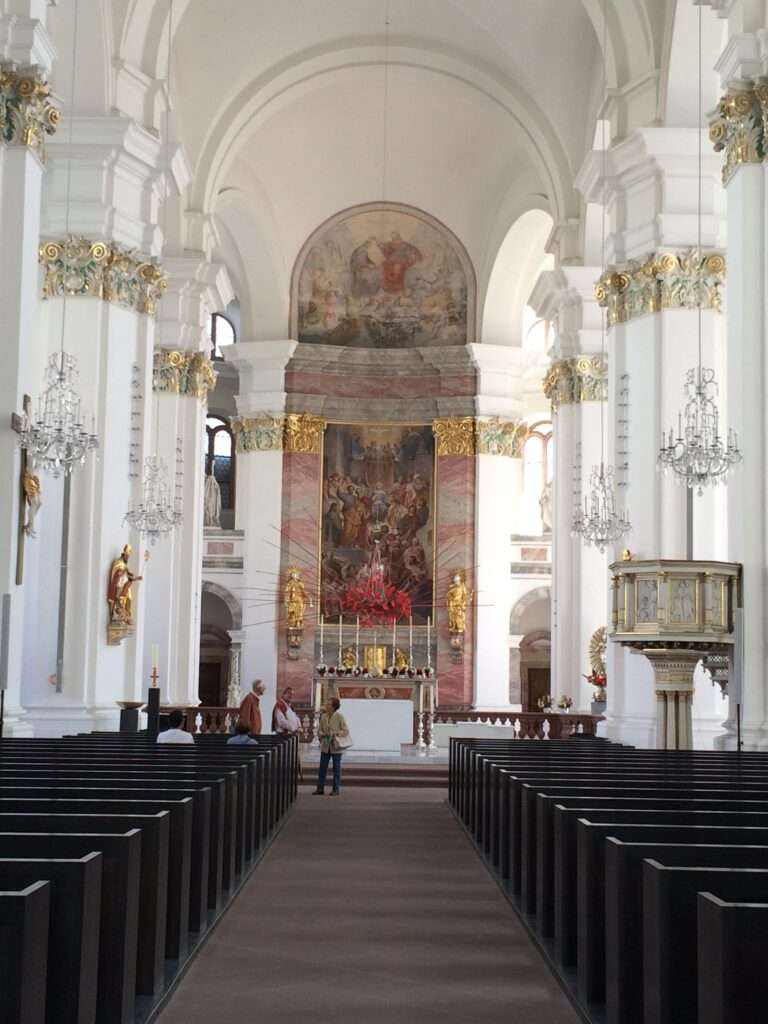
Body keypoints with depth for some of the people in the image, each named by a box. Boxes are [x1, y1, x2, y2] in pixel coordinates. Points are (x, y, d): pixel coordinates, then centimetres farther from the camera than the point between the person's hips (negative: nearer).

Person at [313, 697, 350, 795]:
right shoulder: (323, 716, 4)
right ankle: (320, 788, 11)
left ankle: (336, 789, 11)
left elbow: (346, 731, -9)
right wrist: (322, 734, -10)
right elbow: (320, 730, 12)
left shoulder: (339, 717, -9)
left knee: (336, 768, 4)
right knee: (322, 767, 5)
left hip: (336, 747, -4)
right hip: (325, 746, 4)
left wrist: (335, 733, -22)